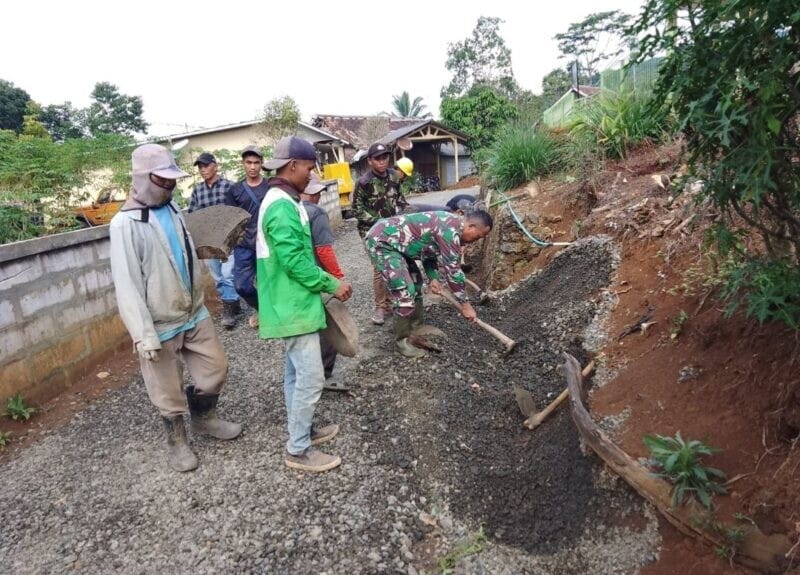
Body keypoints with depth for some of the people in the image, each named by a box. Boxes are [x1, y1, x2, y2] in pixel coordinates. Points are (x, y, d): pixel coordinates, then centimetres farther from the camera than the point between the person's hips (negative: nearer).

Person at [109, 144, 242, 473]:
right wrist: (143, 335, -22)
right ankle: (177, 441, 32)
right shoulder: (126, 223, -17)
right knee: (168, 391, 9)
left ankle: (204, 418, 40)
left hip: (195, 314, 7)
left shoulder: (172, 210, 5)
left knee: (216, 368, 15)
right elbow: (127, 284, -20)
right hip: (161, 324, -6)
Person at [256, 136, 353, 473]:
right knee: (311, 378, -4)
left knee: (296, 374, 19)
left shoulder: (280, 201, 14)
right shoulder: (283, 206, -20)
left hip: (290, 304, 11)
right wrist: (331, 284, -15)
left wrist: (324, 282, 15)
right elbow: (295, 261, -25)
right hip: (294, 307, -11)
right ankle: (298, 451, 8)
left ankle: (301, 432, 33)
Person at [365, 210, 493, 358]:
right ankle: (402, 341, 2)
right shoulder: (451, 229, -22)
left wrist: (433, 278, 2)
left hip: (393, 241, 11)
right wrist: (465, 304, -12)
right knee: (405, 292, -13)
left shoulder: (450, 224, 10)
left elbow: (429, 253, 19)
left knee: (415, 285, 15)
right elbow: (452, 269, -20)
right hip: (381, 241, -11)